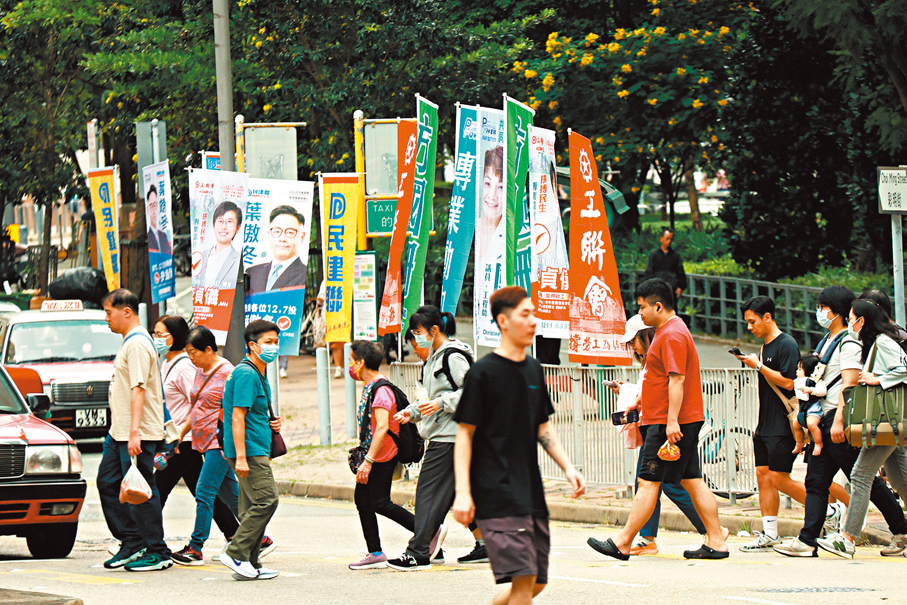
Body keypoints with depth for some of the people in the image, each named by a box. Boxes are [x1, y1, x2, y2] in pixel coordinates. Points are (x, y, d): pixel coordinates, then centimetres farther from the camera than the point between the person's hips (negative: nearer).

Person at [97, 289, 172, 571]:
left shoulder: (137, 344, -16)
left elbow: (138, 389, -23)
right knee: (107, 482, 12)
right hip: (119, 431, 11)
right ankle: (132, 544, 17)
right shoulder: (129, 342, 17)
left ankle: (157, 553, 0)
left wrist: (134, 432, -29)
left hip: (139, 434, -11)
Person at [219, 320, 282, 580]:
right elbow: (237, 417, -19)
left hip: (256, 451, 10)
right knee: (266, 500, -16)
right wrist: (241, 457, -24)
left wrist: (271, 423, 11)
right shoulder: (246, 374, -13)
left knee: (253, 507, 8)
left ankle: (249, 564, 9)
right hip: (249, 451, -10)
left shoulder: (258, 374, 19)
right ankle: (236, 553, -14)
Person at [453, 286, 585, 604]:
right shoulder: (483, 373, -8)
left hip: (531, 493, 7)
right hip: (496, 493, -7)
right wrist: (462, 492, -15)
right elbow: (464, 434, -8)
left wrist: (568, 467, 8)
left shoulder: (534, 370, 13)